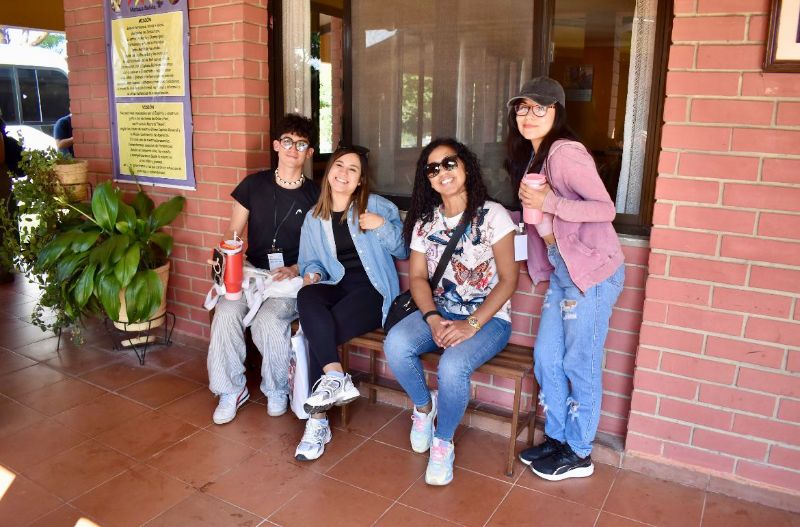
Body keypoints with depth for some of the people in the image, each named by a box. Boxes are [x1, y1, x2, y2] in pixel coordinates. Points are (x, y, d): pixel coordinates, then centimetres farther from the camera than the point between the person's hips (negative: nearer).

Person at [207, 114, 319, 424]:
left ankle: (277, 390, -1)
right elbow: (233, 232, 12)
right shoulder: (254, 184, 8)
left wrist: (295, 270, -15)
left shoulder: (314, 195, 3)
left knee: (268, 320, -30)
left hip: (292, 276, -2)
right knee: (226, 313, -27)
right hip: (251, 270, 3)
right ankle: (231, 390, -3)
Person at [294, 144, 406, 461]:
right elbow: (310, 260, 16)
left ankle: (318, 422, -18)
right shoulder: (314, 217, 13)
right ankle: (336, 377, -36)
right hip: (336, 286, 3)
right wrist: (312, 273, -8)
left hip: (372, 291, -3)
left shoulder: (378, 206, 4)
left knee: (318, 332, -28)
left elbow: (402, 251, 4)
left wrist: (382, 226, -13)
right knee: (306, 297, -34)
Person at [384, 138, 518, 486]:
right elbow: (418, 277, 4)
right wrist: (433, 319, -16)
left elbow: (508, 279, -10)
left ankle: (443, 444, -3)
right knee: (395, 344, -26)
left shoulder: (492, 214, -7)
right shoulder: (425, 220, 7)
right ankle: (424, 405, 6)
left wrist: (471, 325, -21)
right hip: (439, 312, 4)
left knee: (452, 366, -33)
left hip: (488, 317, -4)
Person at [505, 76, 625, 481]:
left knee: (579, 365, 4)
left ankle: (579, 454, 22)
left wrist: (548, 203, -25)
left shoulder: (565, 153, -16)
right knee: (546, 358, 12)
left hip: (593, 272, -8)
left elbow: (606, 208, -20)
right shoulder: (530, 156, 12)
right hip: (561, 270, 9)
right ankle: (557, 437, 31)